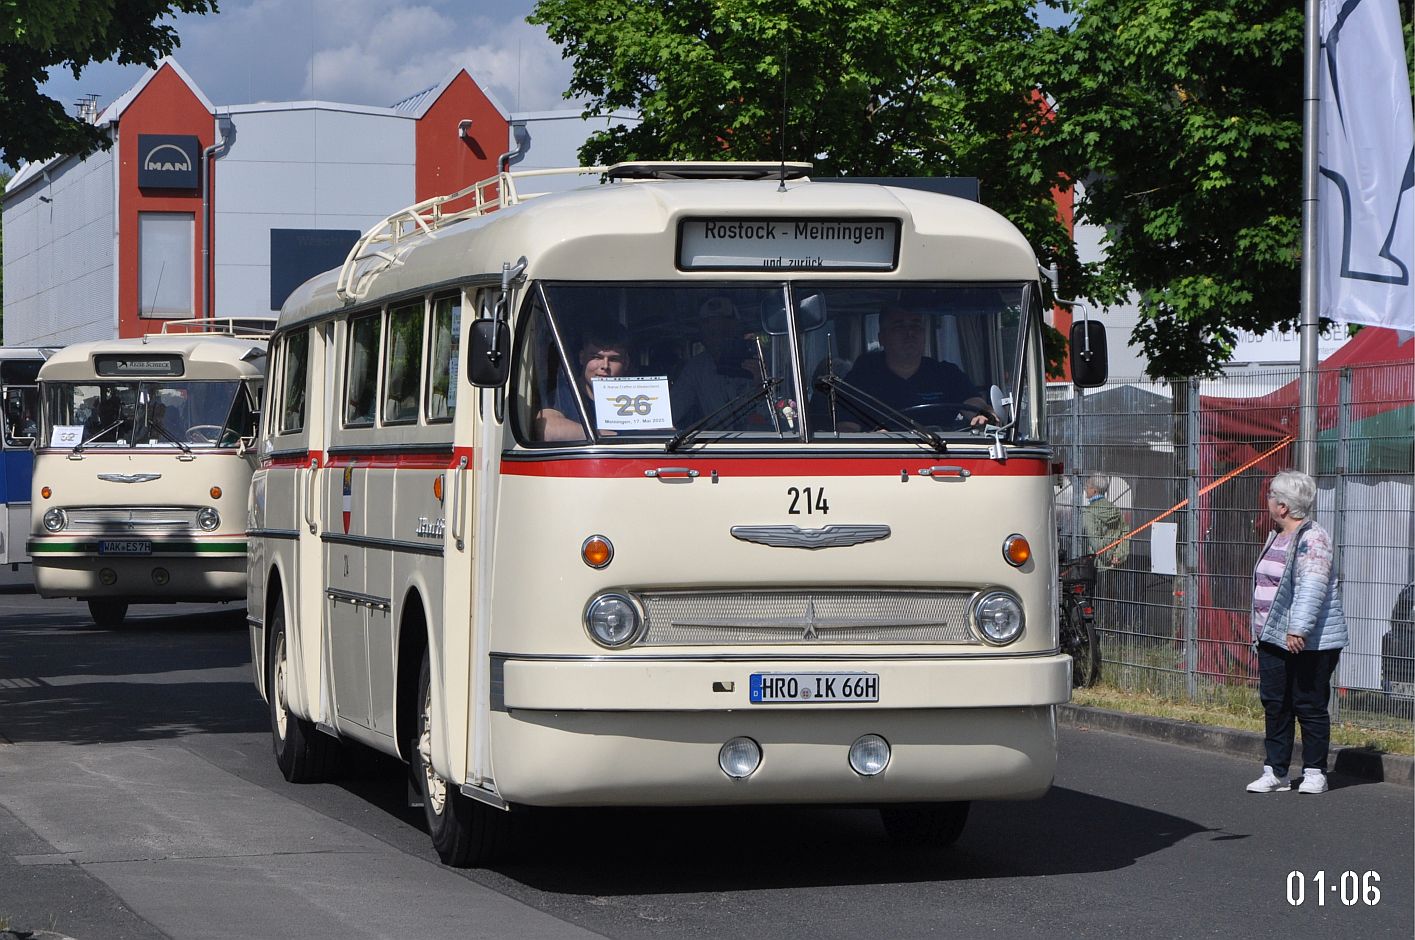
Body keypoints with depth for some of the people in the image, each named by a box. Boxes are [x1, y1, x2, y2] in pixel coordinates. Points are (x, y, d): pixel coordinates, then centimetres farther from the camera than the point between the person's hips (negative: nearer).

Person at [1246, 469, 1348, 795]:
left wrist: (1298, 628, -32)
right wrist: (1260, 629, 25)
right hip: (1274, 639, 9)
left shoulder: (1312, 539, -14)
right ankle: (1275, 772, 13)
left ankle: (1315, 772, 8)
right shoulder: (1276, 538, 16)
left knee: (1309, 705, -1)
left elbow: (1312, 587, -25)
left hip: (1309, 642, -9)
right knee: (1274, 704, 8)